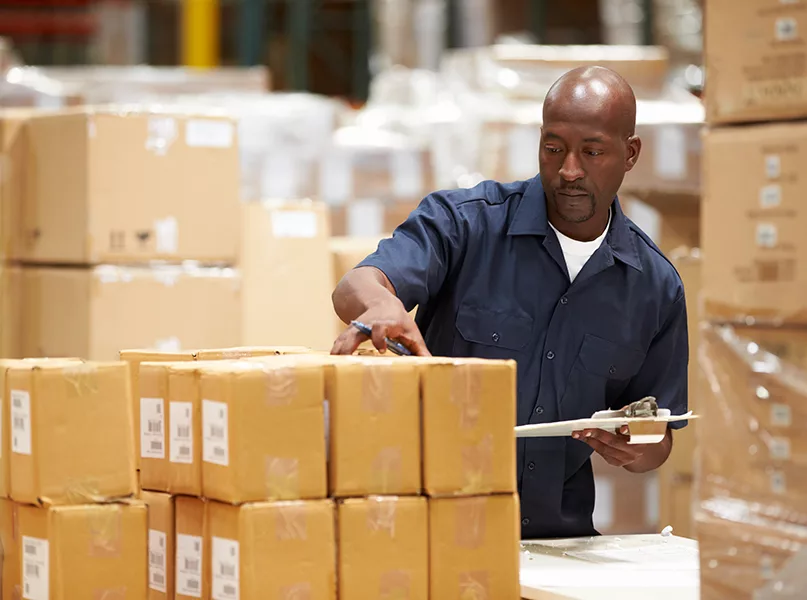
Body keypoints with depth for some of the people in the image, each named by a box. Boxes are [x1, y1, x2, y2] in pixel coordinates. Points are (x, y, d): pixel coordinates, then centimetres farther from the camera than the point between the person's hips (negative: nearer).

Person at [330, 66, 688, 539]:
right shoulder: (465, 221, -1)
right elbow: (357, 287, -19)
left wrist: (635, 450, -7)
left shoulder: (656, 286, 8)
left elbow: (658, 442, 18)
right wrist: (380, 305, -43)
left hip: (561, 534, 6)